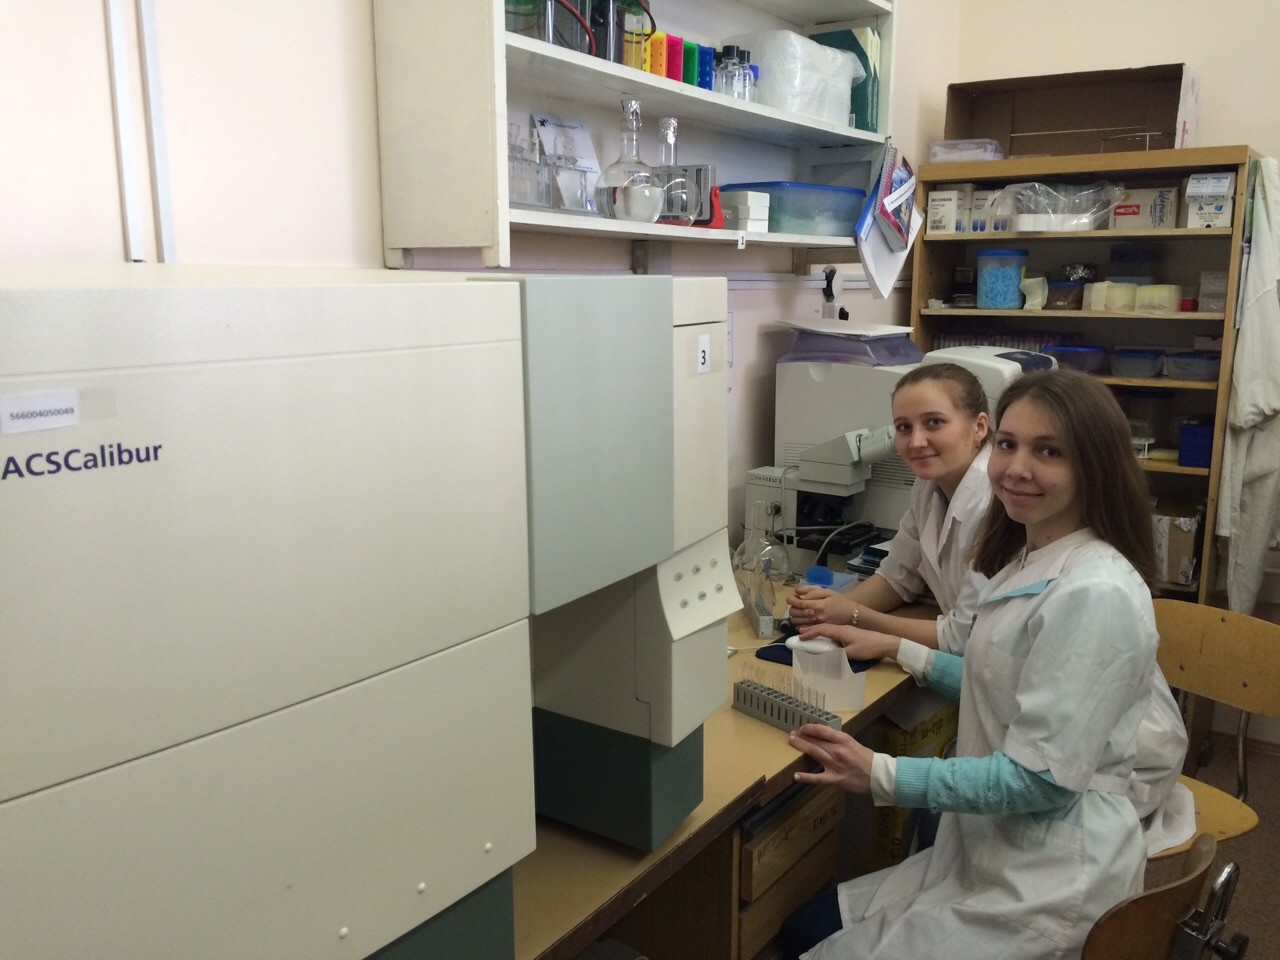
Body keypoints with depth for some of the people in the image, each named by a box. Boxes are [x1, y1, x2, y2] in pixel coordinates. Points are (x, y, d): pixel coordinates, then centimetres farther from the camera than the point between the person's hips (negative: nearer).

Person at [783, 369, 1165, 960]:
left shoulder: (1096, 594, -25)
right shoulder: (1027, 560, 5)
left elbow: (1041, 777, -24)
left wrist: (882, 775, -25)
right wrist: (895, 651, 14)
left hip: (1049, 882, -9)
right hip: (989, 849, 9)